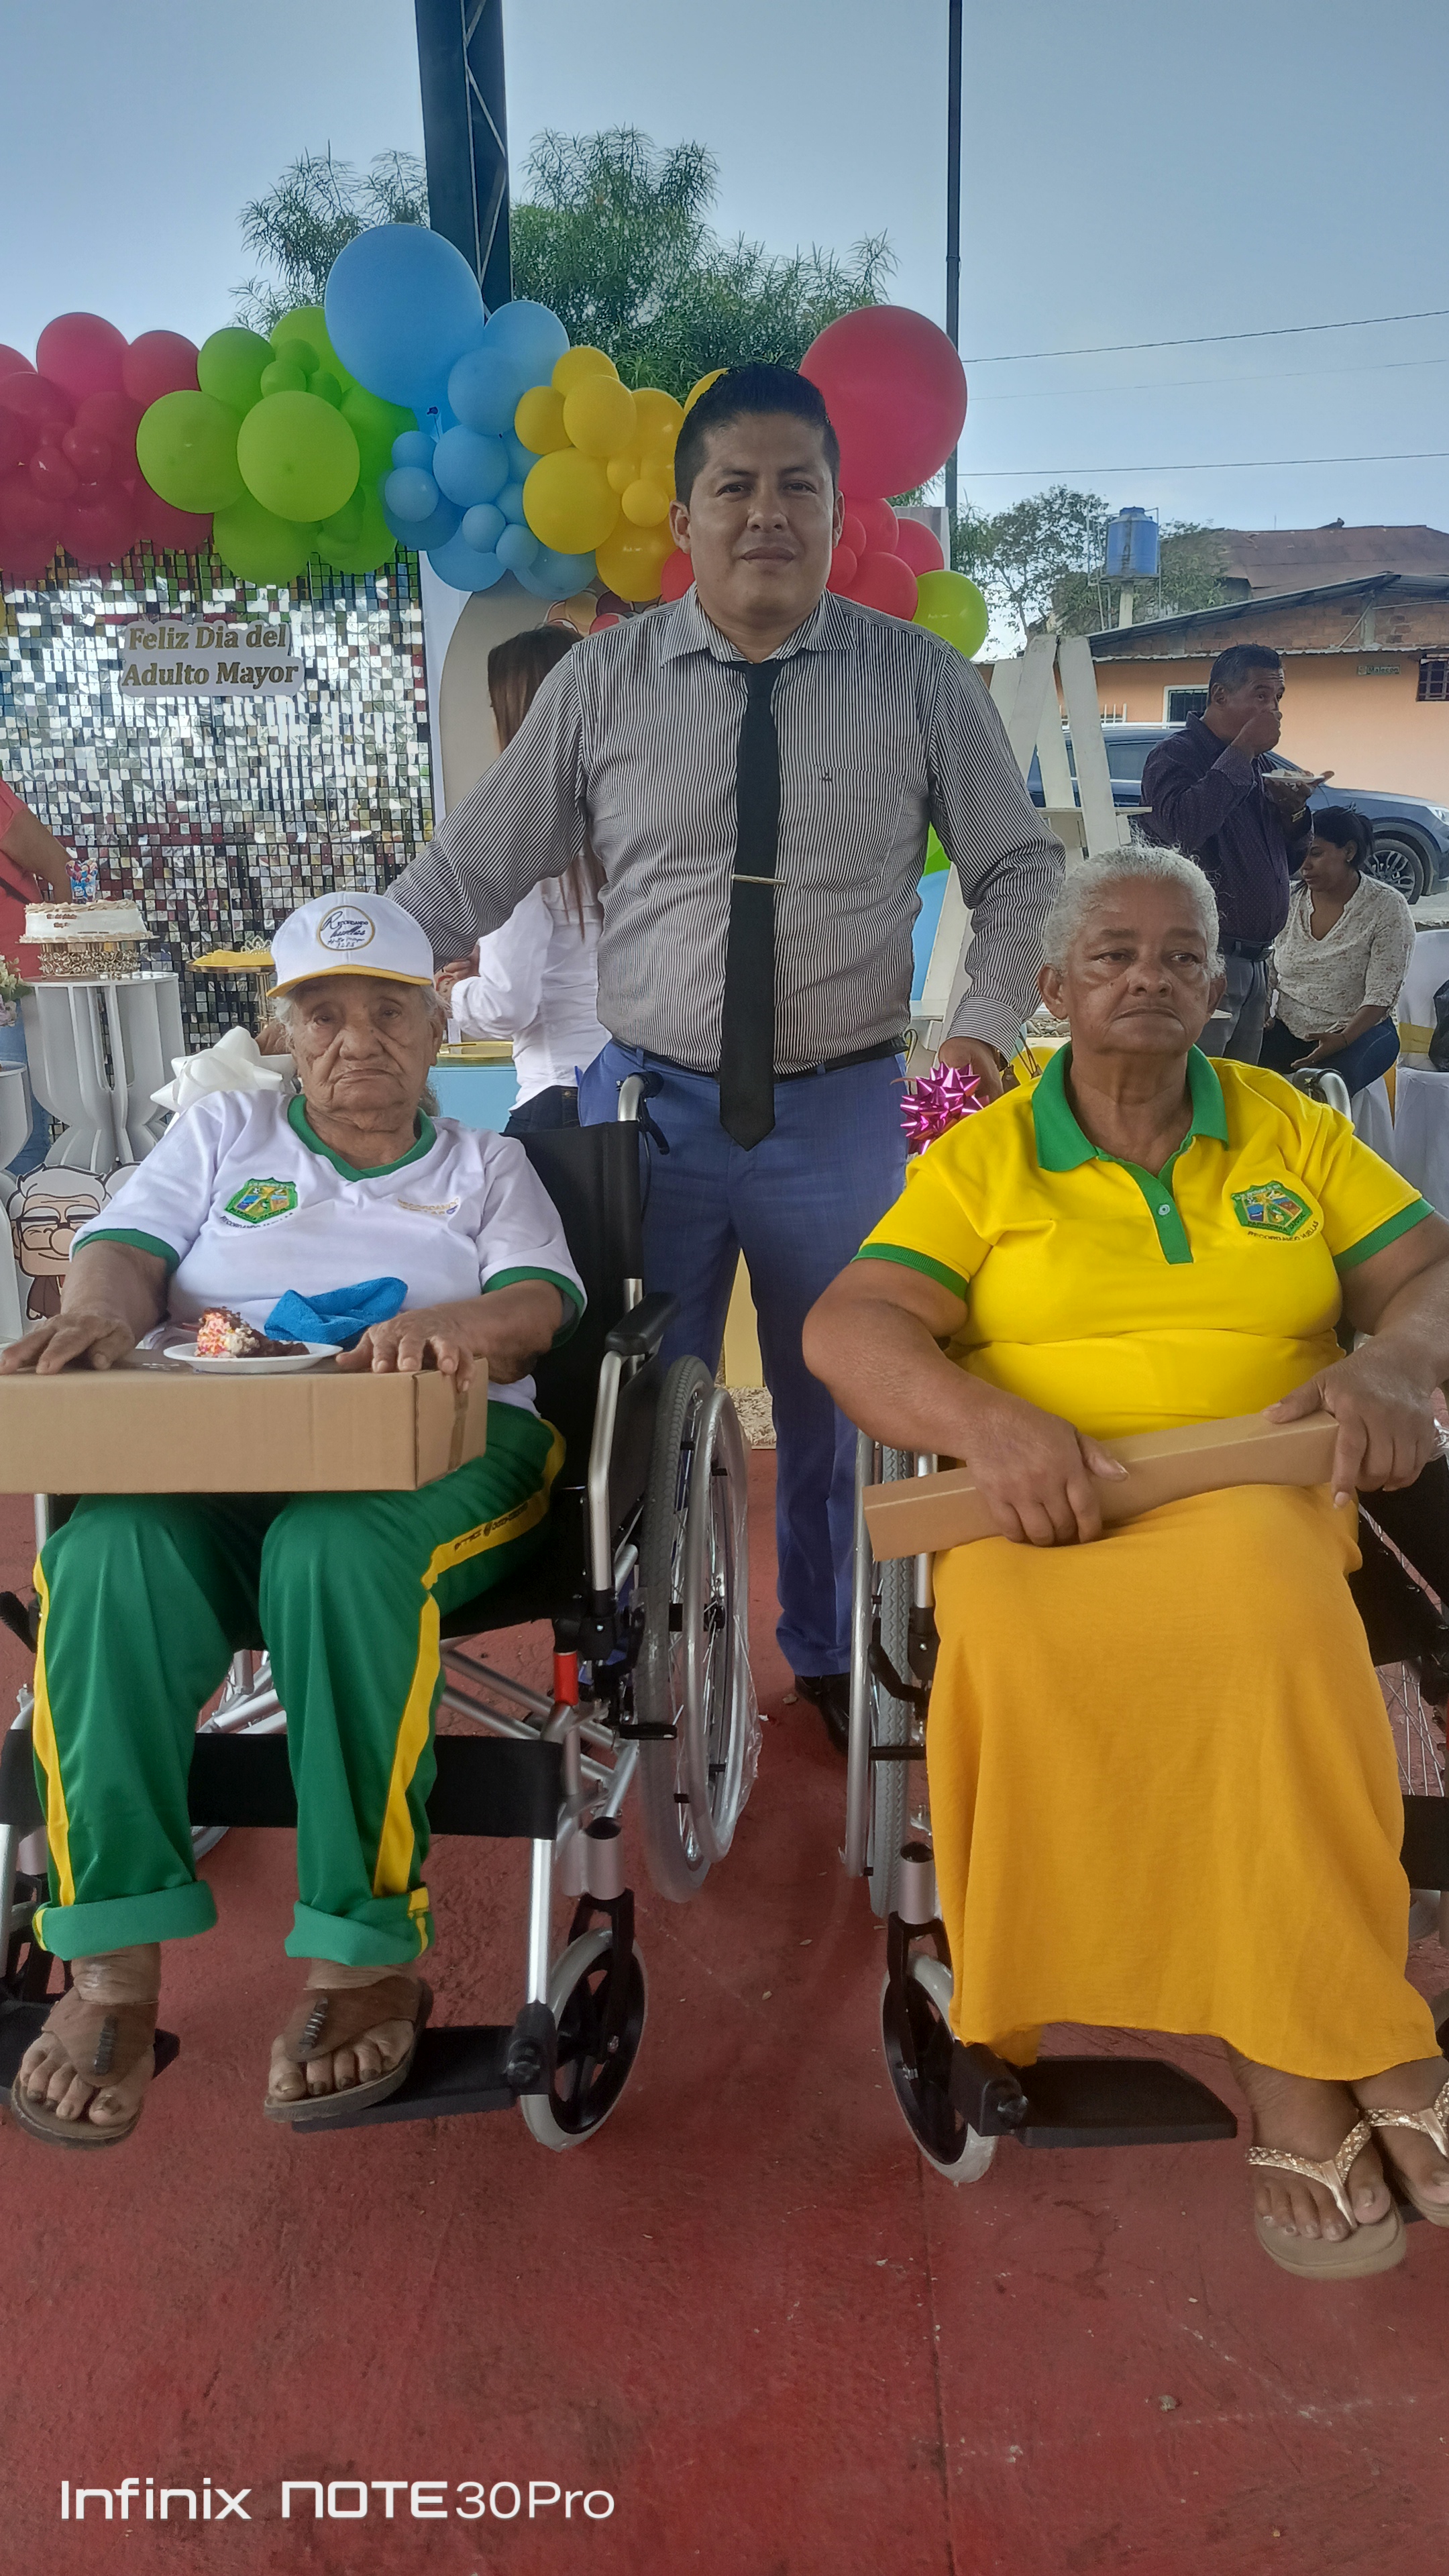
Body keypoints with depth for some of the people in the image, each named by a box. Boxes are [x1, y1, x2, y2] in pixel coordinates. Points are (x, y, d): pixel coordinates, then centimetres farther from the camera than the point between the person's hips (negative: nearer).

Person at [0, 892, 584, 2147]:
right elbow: (127, 1244, 11)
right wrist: (104, 1310, -17)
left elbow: (542, 1299, 5)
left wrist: (452, 1322, -21)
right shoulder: (224, 1131, 27)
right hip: (205, 1456, 2)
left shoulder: (487, 1165, 23)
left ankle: (365, 1955, -28)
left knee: (334, 1554, -38)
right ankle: (112, 1963, -28)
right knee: (108, 1559, -34)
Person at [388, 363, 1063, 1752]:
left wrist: (984, 1030, -9)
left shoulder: (921, 681, 0)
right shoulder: (600, 682, 0)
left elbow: (1022, 871, 6)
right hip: (651, 1103, 0)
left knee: (837, 1405, 15)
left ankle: (827, 1660, 38)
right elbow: (468, 869, 4)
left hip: (845, 1114, 0)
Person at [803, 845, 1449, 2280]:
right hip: (1044, 1505, 0)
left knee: (1250, 1606, -37)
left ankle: (1292, 2061, -23)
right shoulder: (982, 1155, 11)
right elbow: (844, 1327, -2)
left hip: (1254, 1491, 1)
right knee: (1016, 1639, -36)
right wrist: (989, 1425, -22)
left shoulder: (1292, 1128, 18)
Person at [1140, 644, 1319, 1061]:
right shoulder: (1176, 756, -6)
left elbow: (1288, 864, 24)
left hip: (1256, 962, 9)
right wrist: (1241, 752, -18)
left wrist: (1293, 810, 3)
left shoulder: (1258, 766, 20)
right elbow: (1183, 827, -29)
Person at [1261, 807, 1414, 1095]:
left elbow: (1380, 997, -12)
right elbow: (1269, 974, 10)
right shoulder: (1290, 900, 5)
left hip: (1358, 1030, -3)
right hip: (1285, 1028, 3)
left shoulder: (1387, 908, -7)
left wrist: (1341, 1040, -28)